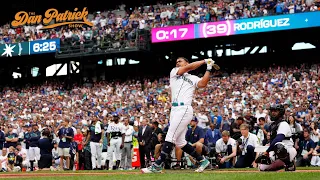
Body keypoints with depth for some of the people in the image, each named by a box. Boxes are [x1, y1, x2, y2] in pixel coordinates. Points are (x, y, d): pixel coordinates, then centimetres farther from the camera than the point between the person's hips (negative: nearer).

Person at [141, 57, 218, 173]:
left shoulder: (193, 79, 10)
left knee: (170, 138, -11)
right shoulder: (174, 72, 21)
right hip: (174, 109, 6)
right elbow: (188, 67, 7)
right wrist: (204, 61, 8)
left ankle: (157, 166, -12)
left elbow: (203, 84, -10)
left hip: (184, 109, -6)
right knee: (180, 142, 8)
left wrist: (209, 69, -9)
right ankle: (202, 160, 17)